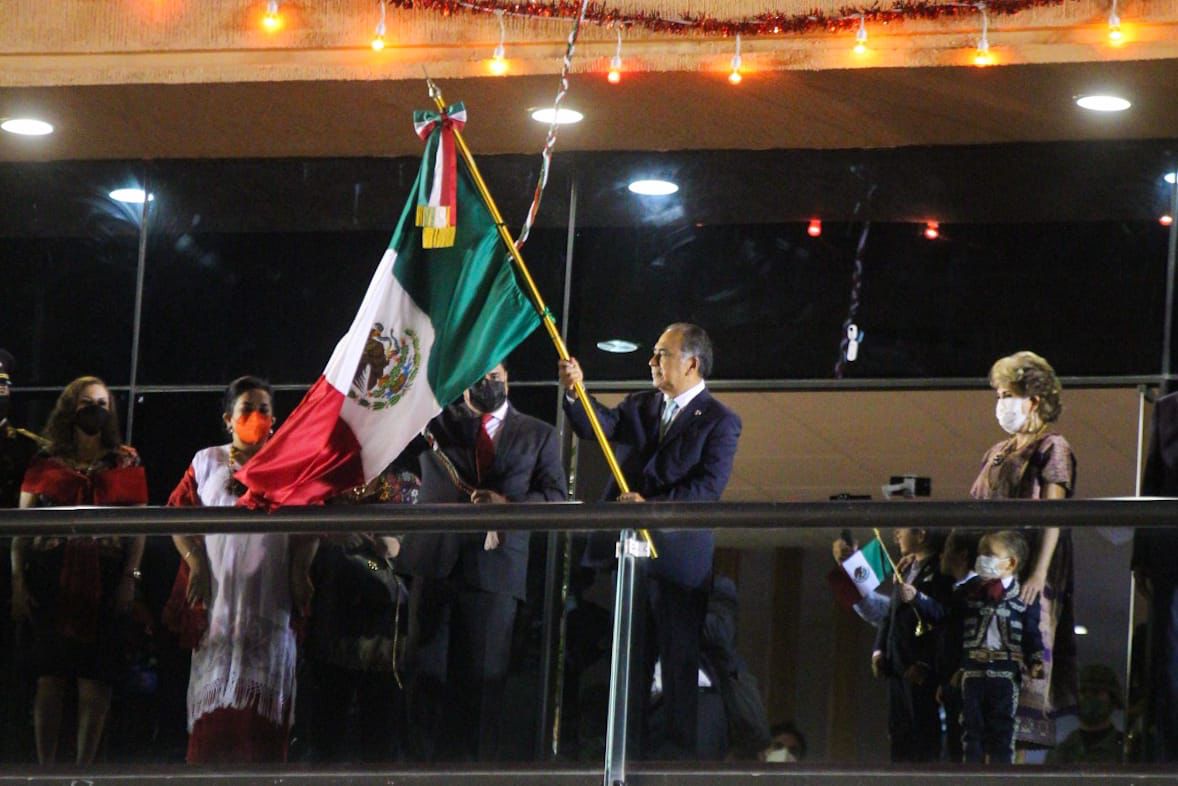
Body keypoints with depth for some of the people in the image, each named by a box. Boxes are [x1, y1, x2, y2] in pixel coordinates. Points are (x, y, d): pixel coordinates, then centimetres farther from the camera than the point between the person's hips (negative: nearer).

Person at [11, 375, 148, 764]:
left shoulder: (126, 463, 10)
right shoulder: (46, 462, 9)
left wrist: (130, 578, -4)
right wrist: (18, 579, -1)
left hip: (104, 582, 0)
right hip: (51, 581, 0)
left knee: (95, 675, -3)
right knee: (49, 673, -1)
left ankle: (84, 764, 1)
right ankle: (45, 765, 3)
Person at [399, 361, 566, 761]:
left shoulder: (539, 435, 14)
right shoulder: (436, 421, 15)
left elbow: (556, 497, 5)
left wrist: (508, 504, -11)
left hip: (495, 566, -1)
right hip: (434, 562, 1)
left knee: (483, 677, -2)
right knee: (426, 669, -1)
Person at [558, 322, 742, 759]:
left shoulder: (719, 422, -5)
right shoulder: (640, 407, 12)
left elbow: (708, 487, -15)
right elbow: (598, 427, -3)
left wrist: (652, 506, -22)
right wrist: (575, 394, -20)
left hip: (680, 556, -5)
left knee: (680, 657, 2)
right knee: (630, 655, 11)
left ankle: (680, 747, 10)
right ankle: (627, 748, 18)